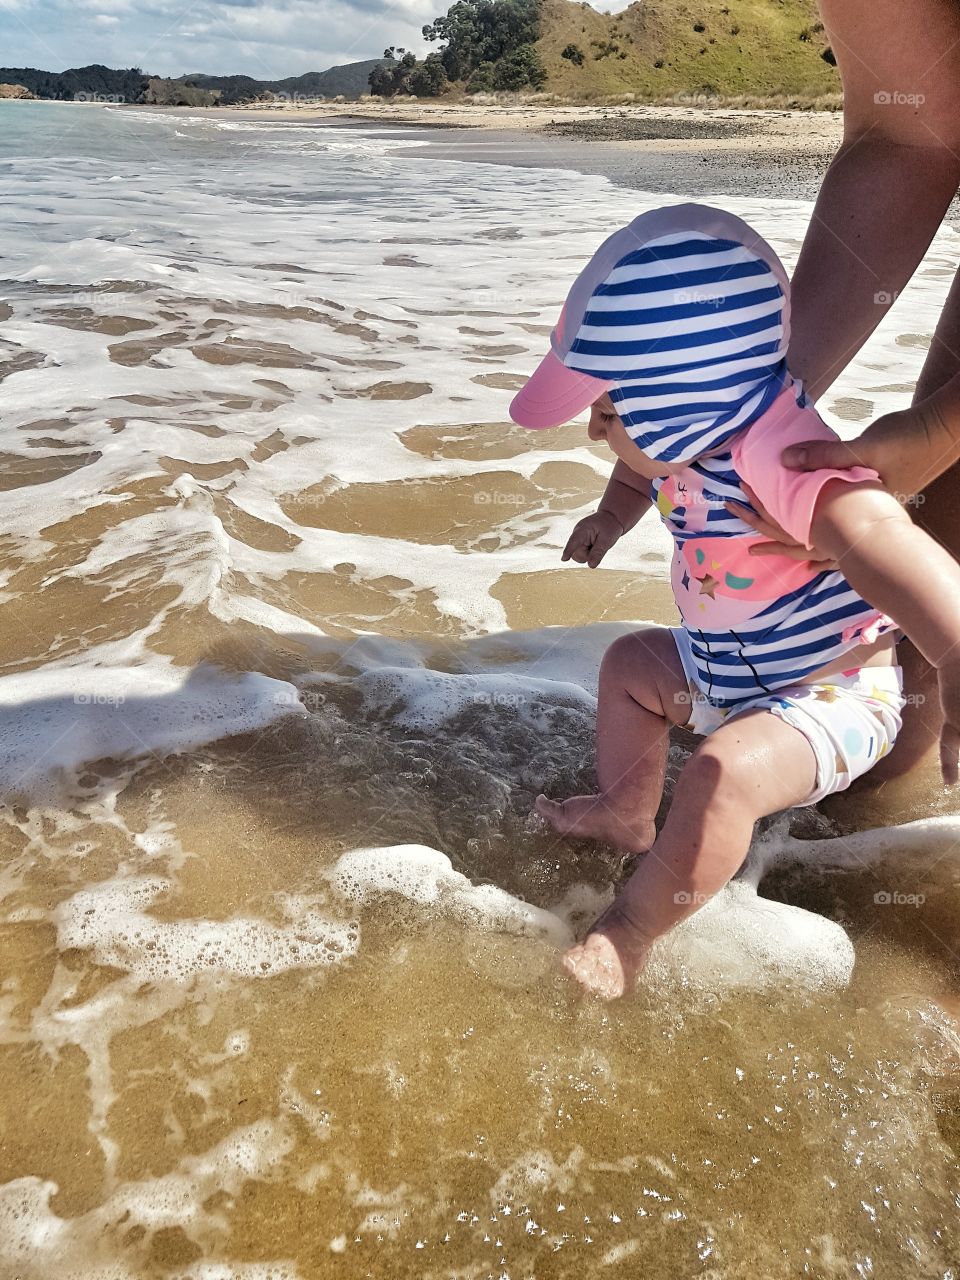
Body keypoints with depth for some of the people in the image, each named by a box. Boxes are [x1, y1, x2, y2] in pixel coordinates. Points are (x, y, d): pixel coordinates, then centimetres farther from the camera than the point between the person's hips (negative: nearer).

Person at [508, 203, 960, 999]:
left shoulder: (779, 454, -37)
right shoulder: (684, 440, -7)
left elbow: (874, 533, -52)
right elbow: (639, 473, 20)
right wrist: (613, 514, 3)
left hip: (829, 693, -9)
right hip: (721, 670, 9)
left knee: (727, 770, -31)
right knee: (631, 663, 20)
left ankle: (633, 929, -9)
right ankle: (626, 814, 35)